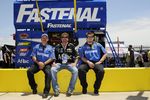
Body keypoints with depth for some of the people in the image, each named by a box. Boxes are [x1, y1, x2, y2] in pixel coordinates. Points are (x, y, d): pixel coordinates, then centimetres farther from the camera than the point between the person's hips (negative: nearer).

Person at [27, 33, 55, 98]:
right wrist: (38, 62, -14)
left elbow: (51, 58, 1)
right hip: (37, 63, 2)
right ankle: (34, 86, -3)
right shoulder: (36, 47, 13)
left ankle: (46, 91, -29)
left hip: (46, 64, -2)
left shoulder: (50, 48, 10)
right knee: (29, 71, -24)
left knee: (48, 73, -33)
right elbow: (33, 56, 5)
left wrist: (44, 63, -14)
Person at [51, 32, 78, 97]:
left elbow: (76, 56, 8)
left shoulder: (71, 46, 5)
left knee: (75, 71, -31)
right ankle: (56, 89, -19)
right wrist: (54, 63, -7)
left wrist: (75, 63, -9)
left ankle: (70, 89, -18)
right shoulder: (57, 47, 7)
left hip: (69, 63, -1)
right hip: (59, 63, 1)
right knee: (52, 70, -30)